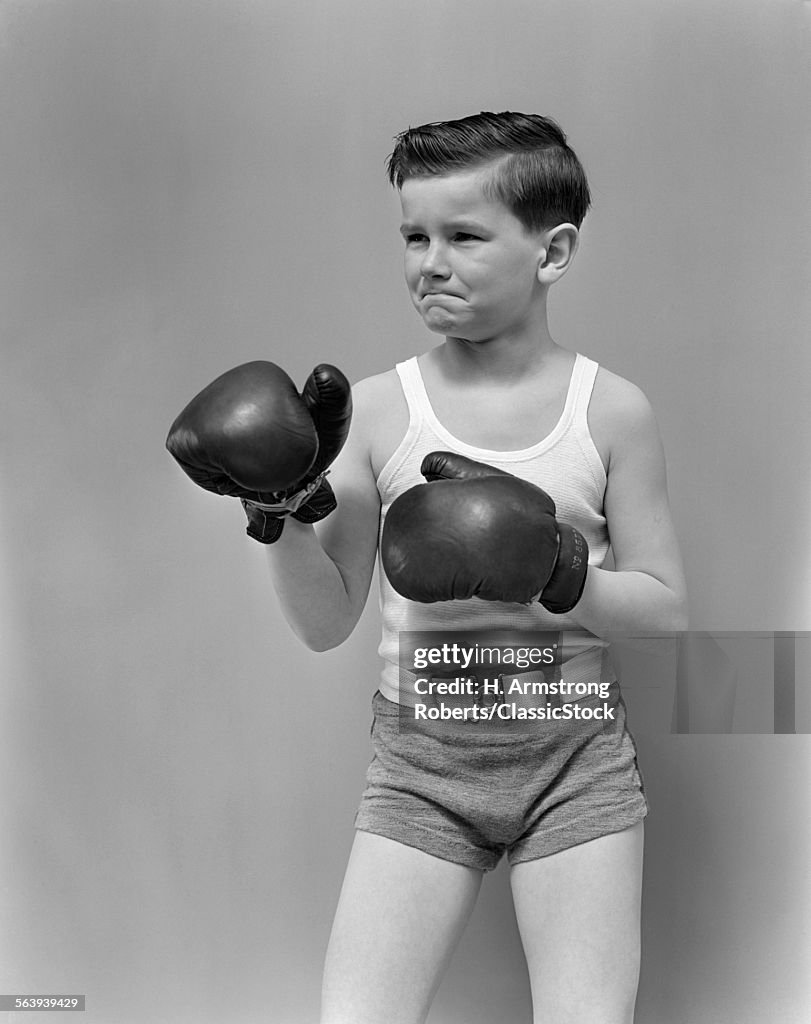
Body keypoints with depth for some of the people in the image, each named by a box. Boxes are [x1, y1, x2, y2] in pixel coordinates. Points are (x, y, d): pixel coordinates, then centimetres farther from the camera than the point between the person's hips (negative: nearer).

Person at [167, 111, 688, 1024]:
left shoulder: (611, 411, -4)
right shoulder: (377, 409, -4)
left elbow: (666, 611, -2)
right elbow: (326, 624, -2)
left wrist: (554, 571, -19)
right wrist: (285, 521, -20)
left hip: (576, 755, 0)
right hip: (421, 758, 1)